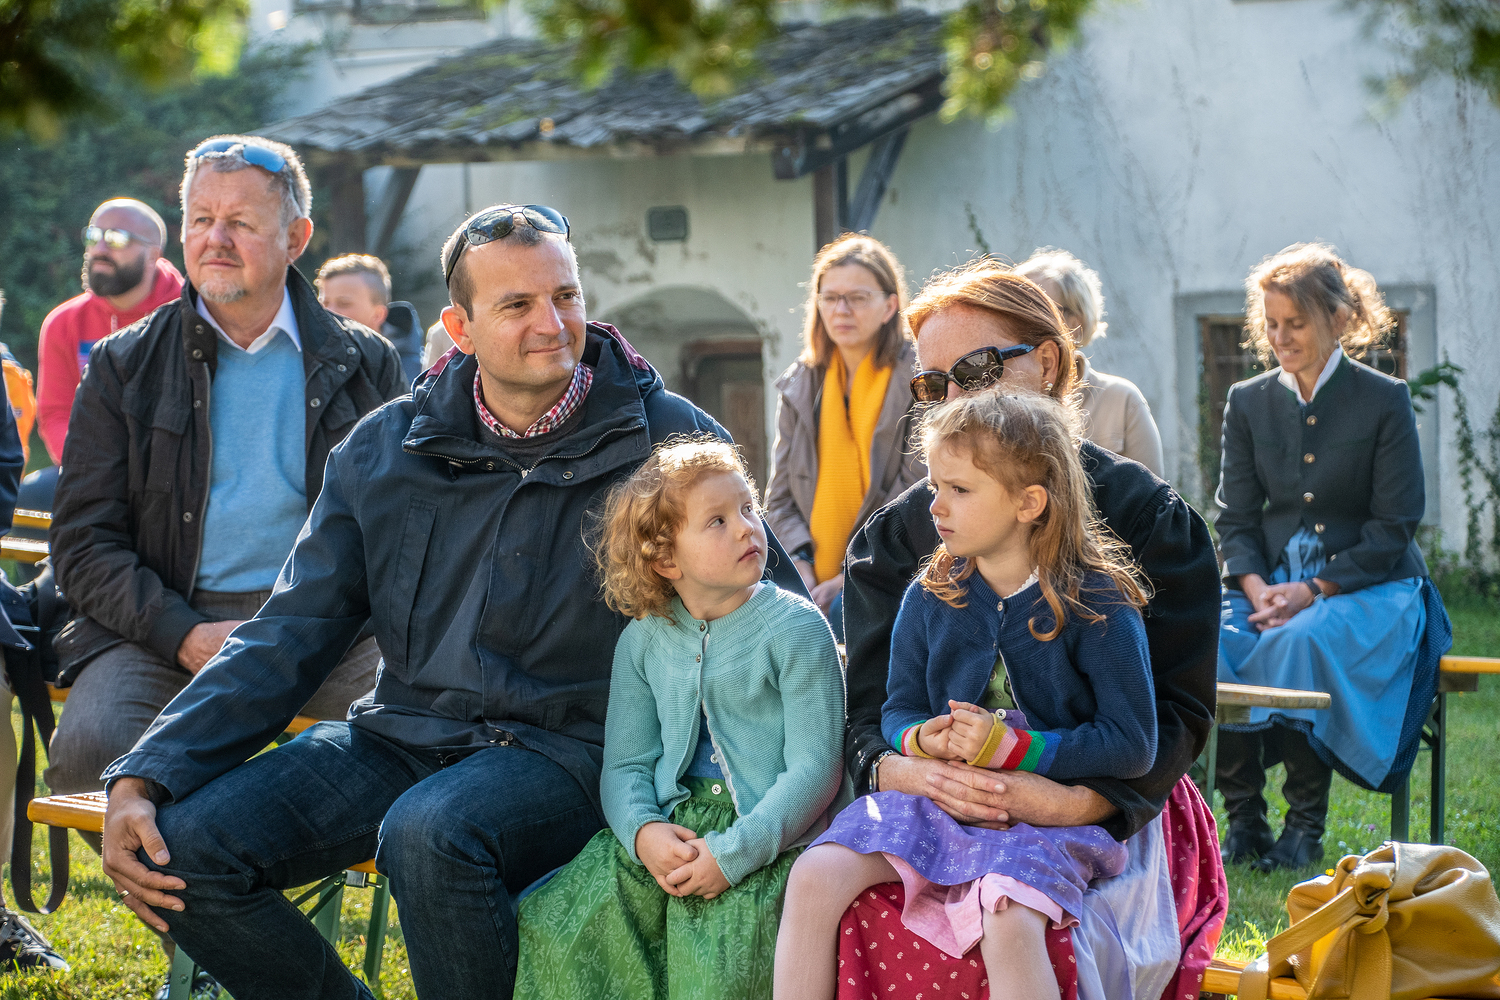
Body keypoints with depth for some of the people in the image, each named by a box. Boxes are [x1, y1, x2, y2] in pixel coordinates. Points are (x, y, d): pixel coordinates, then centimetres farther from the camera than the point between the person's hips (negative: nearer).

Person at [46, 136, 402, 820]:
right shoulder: (125, 366, 10)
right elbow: (83, 543, 5)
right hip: (161, 628, 0)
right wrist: (187, 635, -12)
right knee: (91, 749, -32)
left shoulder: (366, 365, 12)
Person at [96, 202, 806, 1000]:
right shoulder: (385, 449, 6)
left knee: (428, 834, -37)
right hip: (403, 730, 4)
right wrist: (143, 779, -6)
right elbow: (288, 638, 7)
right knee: (182, 844, -17)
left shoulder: (668, 441, -1)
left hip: (566, 747, -4)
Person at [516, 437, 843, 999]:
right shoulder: (644, 639, 11)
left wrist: (732, 854, -17)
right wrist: (643, 831, -12)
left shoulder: (795, 629, -4)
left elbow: (814, 768, -9)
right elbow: (626, 762, 11)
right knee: (553, 927, -13)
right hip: (673, 831, 4)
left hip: (766, 836, -4)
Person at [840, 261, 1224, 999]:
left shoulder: (1147, 516, 4)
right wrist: (916, 774, -19)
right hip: (937, 819, 3)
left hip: (1101, 820, -3)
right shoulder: (897, 532, 14)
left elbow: (1178, 710, -3)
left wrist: (1072, 802, -22)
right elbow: (866, 714, 7)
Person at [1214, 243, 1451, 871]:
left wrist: (1313, 591, -17)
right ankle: (1243, 820, -21)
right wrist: (1256, 588, -12)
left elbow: (1393, 526, -6)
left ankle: (1305, 826, -26)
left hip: (1368, 585, -4)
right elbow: (1236, 518, 9)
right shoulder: (1249, 402, 10)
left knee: (1302, 641, -37)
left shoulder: (1384, 401, -3)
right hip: (1271, 580, 4)